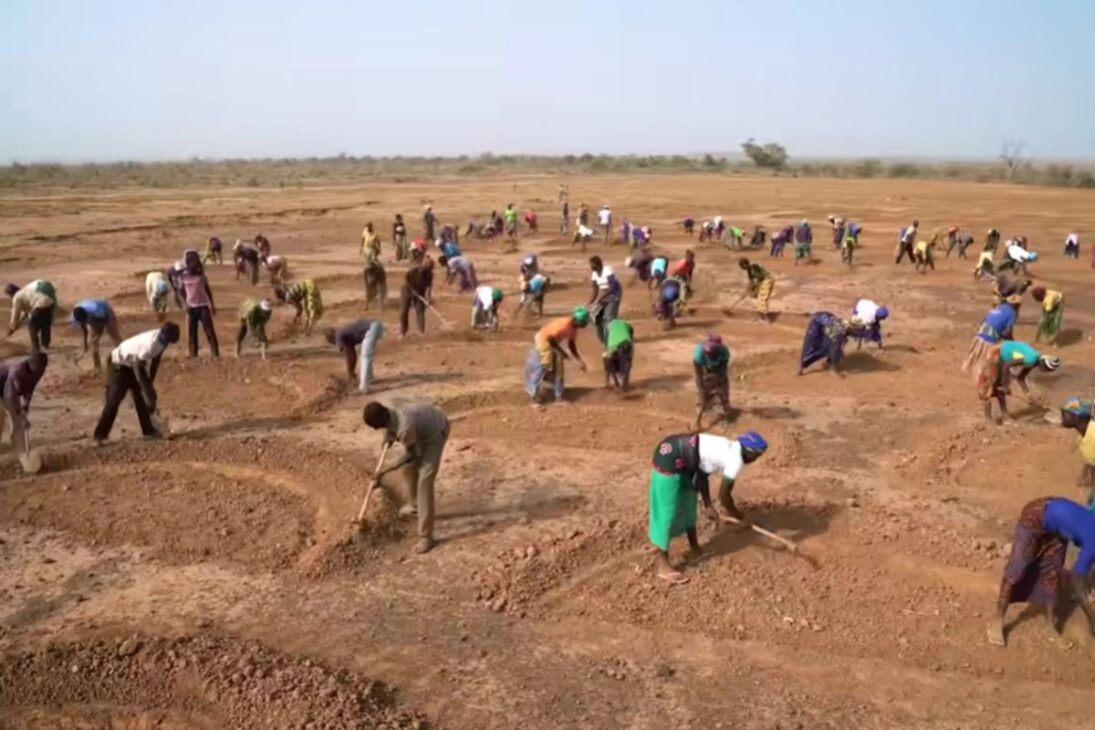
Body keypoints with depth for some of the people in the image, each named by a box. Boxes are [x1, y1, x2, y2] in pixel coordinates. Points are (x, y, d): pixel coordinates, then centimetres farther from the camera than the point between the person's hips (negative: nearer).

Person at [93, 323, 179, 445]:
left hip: (134, 364, 8)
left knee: (141, 398, 11)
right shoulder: (151, 343, -37)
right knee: (114, 400, -11)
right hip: (119, 364, -8)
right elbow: (139, 367, -31)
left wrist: (150, 382, 4)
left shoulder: (162, 340, -12)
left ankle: (148, 430, 19)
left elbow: (155, 360, 2)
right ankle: (100, 436, -8)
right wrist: (147, 388, -27)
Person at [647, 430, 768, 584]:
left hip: (670, 451, 10)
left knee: (688, 505, 22)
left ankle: (695, 550, 39)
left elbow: (702, 475, 20)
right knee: (668, 513, -1)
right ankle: (665, 567, 10)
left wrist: (708, 506, 17)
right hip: (668, 461, -10)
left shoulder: (728, 449, 14)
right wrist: (739, 516, 11)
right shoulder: (736, 460, -12)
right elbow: (723, 496, -6)